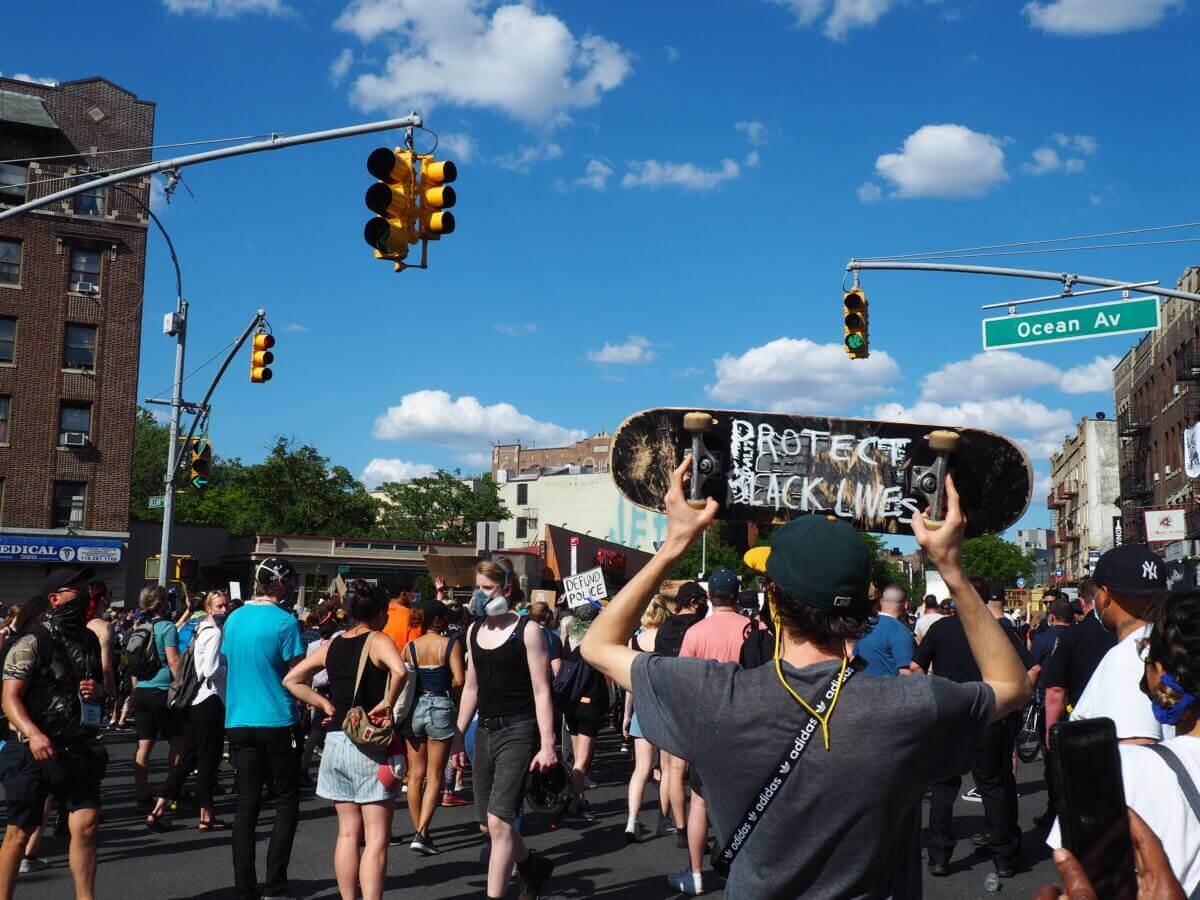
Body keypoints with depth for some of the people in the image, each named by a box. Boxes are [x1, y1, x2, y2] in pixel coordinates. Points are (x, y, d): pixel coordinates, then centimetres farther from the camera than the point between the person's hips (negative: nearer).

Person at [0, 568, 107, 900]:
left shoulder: (88, 639, 11)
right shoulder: (33, 640, -10)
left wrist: (97, 690, 0)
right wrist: (33, 734, -31)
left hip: (77, 748, 6)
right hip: (32, 749, -5)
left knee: (86, 823, 0)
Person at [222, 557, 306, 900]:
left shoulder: (234, 618, 8)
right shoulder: (285, 622, -11)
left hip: (238, 721, 5)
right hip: (277, 722, -5)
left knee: (246, 804, 8)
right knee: (286, 803, 5)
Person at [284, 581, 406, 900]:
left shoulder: (331, 645, 10)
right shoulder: (378, 640, -8)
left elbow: (291, 680, 15)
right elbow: (399, 671, -28)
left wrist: (325, 705, 11)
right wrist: (387, 703, -14)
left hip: (336, 742, 6)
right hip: (369, 744, -6)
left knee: (348, 833, 14)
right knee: (376, 838, -5)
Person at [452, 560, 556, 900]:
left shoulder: (526, 630, -8)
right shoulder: (474, 631, 11)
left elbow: (541, 691, -10)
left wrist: (547, 744, -15)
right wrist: (458, 735, 15)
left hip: (518, 731, -7)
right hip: (485, 731, 7)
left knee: (499, 821, -13)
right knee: (489, 823, 13)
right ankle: (534, 866, 38)